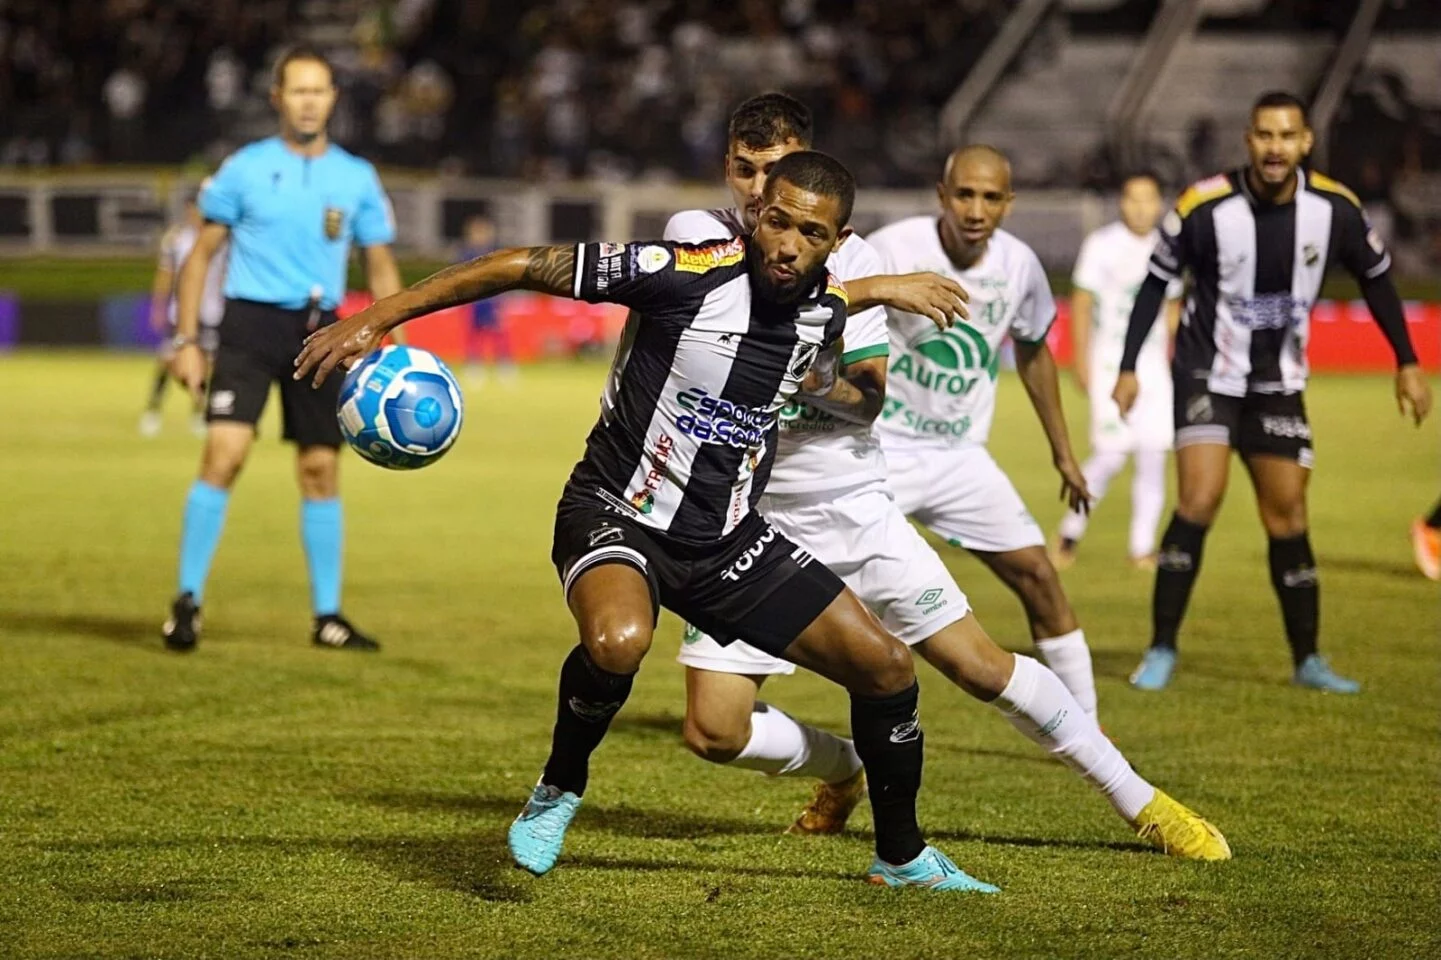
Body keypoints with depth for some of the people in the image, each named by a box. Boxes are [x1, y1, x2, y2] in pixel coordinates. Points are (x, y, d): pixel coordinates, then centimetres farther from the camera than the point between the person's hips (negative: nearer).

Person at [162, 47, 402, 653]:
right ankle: (188, 600, -8)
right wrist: (186, 340, -1)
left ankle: (327, 616, 15)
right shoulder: (245, 168, 1)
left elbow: (381, 268, 12)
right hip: (250, 323, -3)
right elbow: (202, 255, 5)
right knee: (225, 453, -16)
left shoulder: (356, 178, 7)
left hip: (320, 330, 3)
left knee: (321, 467, 6)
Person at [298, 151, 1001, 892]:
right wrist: (376, 319, -19)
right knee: (619, 641, -39)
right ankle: (558, 793, -8)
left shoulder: (825, 310, -3)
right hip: (617, 516, -6)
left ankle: (902, 856, 25)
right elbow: (520, 268, -18)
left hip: (728, 539, 6)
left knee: (885, 668, 1)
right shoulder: (684, 274, -21)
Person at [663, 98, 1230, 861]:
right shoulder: (695, 232, -5)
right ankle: (842, 770, 25)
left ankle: (1141, 803, 13)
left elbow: (872, 393, -5)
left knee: (981, 666, -1)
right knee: (713, 732, -8)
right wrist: (875, 289, -26)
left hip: (855, 508, 0)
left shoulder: (846, 254, -1)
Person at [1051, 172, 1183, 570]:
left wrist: (1174, 358, 17)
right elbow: (1081, 303, -3)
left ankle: (1143, 547, 5)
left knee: (1153, 454, -2)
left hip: (1154, 363, 5)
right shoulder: (1101, 245, -4)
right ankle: (1070, 531, 7)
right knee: (1112, 454, -12)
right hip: (1110, 362, -5)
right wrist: (1081, 360, -7)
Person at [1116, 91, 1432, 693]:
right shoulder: (1205, 207, -20)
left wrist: (1407, 363, 8)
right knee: (1200, 499, -19)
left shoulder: (1334, 209, -12)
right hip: (1208, 375, -3)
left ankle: (1307, 661, 17)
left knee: (1287, 517, 6)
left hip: (1278, 384, 3)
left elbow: (1376, 278, 6)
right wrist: (1128, 367, -5)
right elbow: (1156, 281, -5)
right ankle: (1161, 651, -10)